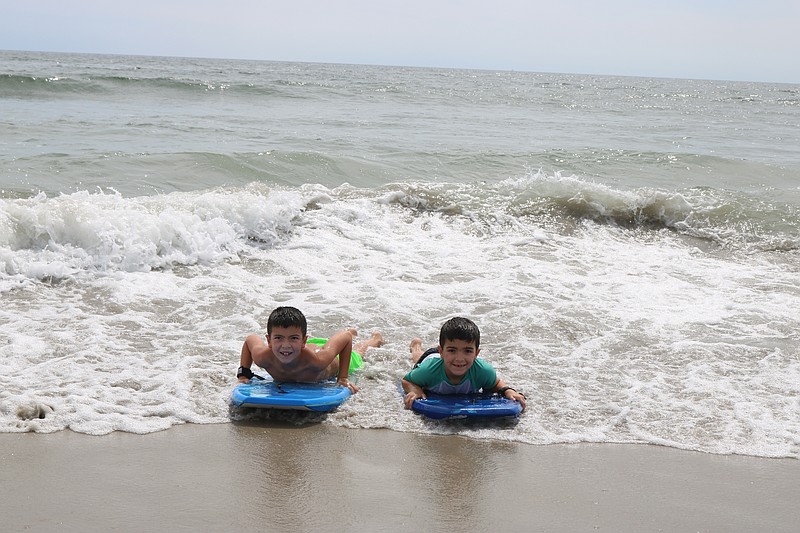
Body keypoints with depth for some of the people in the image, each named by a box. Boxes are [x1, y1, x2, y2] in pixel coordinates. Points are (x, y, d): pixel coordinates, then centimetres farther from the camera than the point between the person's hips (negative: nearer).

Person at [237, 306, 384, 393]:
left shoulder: (317, 360, -51)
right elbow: (250, 339, -20)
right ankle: (352, 332, 70)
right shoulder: (262, 357, -43)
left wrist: (343, 377, -35)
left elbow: (346, 338, -36)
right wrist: (243, 374, -26)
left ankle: (375, 338, 67)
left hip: (336, 362, -3)